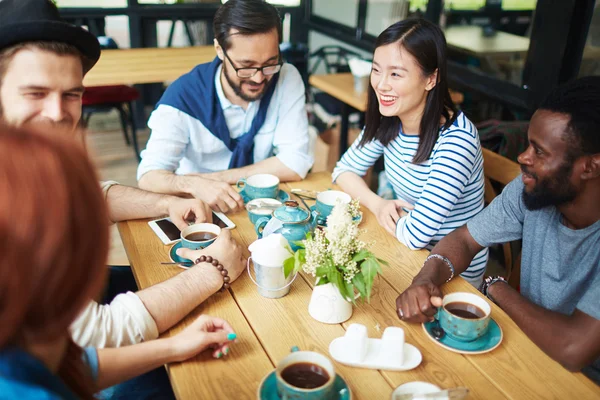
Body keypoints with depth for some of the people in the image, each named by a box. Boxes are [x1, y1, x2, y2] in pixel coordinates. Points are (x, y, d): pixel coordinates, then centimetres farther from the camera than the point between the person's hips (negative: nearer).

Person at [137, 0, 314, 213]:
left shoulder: (287, 79, -12)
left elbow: (295, 164, -16)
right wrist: (194, 184, -38)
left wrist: (214, 177, -18)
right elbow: (149, 175, -18)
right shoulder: (184, 94, -15)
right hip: (201, 208, 0)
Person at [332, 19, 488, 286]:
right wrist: (377, 204, -14)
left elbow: (416, 235, -31)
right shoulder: (388, 121, -8)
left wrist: (394, 216, -10)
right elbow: (344, 170, 4)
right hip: (407, 253, 6)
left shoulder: (456, 139, -28)